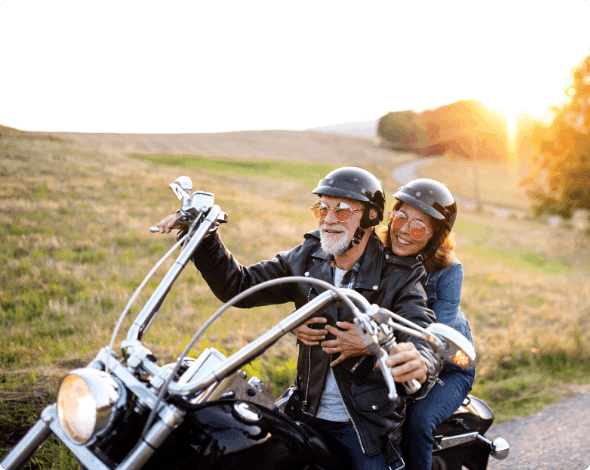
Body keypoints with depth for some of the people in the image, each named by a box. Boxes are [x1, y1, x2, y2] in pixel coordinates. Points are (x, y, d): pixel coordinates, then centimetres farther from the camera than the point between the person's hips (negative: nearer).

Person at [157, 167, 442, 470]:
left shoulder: (399, 276, -13)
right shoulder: (308, 257, 1)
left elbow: (424, 340, -28)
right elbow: (240, 286, 3)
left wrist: (419, 365, -53)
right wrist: (205, 240, -13)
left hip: (367, 425, -4)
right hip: (307, 415, 4)